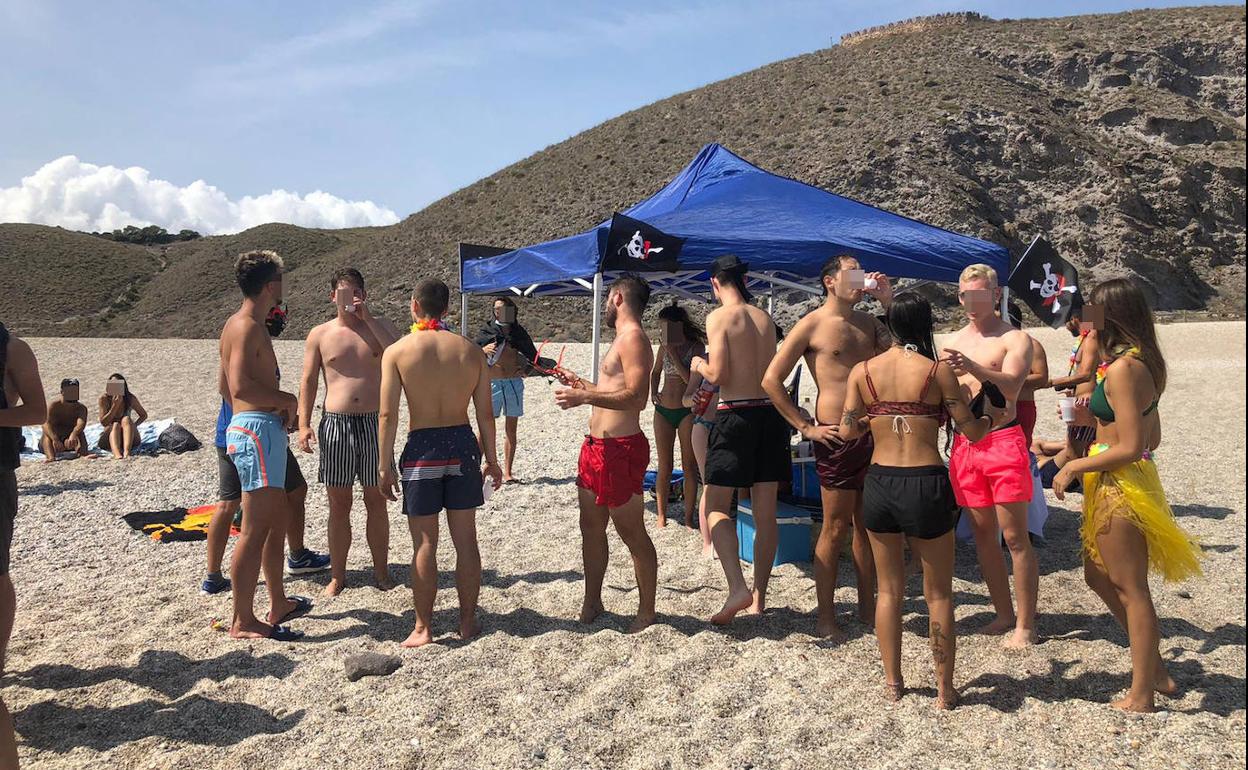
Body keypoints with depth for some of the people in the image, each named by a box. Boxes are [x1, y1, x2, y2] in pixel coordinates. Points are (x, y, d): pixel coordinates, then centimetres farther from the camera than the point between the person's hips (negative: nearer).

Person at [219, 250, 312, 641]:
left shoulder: (239, 324, 17)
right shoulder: (248, 327, -14)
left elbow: (227, 386, 23)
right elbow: (240, 386, -26)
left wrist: (279, 405, 10)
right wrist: (287, 400, -11)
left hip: (252, 427, 11)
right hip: (258, 430, -11)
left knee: (278, 520, 18)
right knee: (255, 530, -6)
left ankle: (279, 604, 29)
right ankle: (243, 621, 1)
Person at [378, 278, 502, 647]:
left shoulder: (397, 351, -6)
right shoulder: (470, 350, 2)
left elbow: (388, 415, -8)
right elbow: (485, 413, 3)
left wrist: (385, 465, 0)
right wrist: (491, 459, 13)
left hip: (422, 449, -2)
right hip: (463, 444, 3)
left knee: (425, 544, 6)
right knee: (466, 540, 12)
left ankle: (423, 627, 13)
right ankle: (468, 622, 21)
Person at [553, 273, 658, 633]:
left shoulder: (633, 338, -14)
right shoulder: (623, 338, 18)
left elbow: (637, 397, -25)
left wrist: (585, 397, -28)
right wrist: (582, 384, 34)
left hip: (620, 449, -10)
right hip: (597, 445, 10)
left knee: (632, 532, 0)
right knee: (591, 528, 17)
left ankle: (647, 612, 13)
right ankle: (592, 603, 30)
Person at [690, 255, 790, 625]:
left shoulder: (719, 316, -7)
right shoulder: (765, 318, 12)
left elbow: (718, 374, -13)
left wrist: (699, 365, 7)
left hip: (736, 414, -6)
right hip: (770, 413, 6)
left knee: (715, 505, 2)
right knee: (765, 512, 9)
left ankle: (738, 588, -15)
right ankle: (759, 597, 17)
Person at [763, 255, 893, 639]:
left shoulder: (868, 321, 14)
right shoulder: (812, 325, -5)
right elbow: (771, 380, -8)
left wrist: (889, 303, 0)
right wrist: (806, 427, -9)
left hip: (874, 432, 6)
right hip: (837, 437, -6)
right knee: (836, 528, 1)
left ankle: (867, 606, 27)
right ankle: (826, 618, 12)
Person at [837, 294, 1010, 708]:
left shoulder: (862, 371, 0)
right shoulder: (938, 371, -7)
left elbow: (846, 432, -1)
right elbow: (972, 432, -4)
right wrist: (993, 417, 18)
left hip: (879, 484, 3)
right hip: (926, 485, -2)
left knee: (889, 589, 18)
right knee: (939, 593, 13)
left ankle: (892, 682, 27)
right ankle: (944, 689, 22)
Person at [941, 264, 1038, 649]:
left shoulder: (1015, 339, -3)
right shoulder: (954, 340, 14)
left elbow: (1011, 387, -20)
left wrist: (973, 368, -36)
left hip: (1002, 440, -6)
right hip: (964, 442, 6)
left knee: (1014, 537, -3)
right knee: (983, 534, 11)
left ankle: (1025, 626, 5)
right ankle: (1004, 614, 23)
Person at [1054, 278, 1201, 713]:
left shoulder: (1122, 369, -20)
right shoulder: (1143, 364, 10)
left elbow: (1130, 447, -23)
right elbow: (1150, 437, 16)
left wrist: (1075, 466, -13)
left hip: (1120, 486, -10)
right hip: (1135, 478, 10)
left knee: (1130, 589, 2)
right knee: (1098, 576, 20)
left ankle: (1142, 696, 16)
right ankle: (1155, 670, 30)